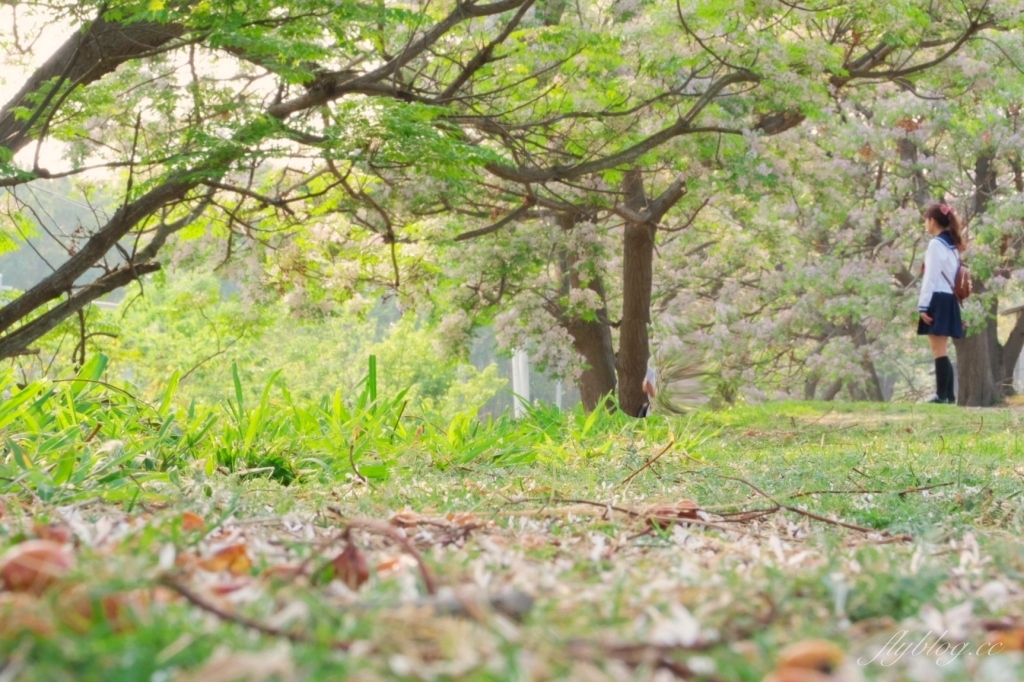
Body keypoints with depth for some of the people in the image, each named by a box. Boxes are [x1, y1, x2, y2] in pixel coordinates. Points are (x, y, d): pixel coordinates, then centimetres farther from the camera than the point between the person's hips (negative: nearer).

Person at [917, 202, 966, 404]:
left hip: (938, 300, -9)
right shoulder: (952, 245, 18)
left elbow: (931, 277, -14)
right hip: (949, 300, 9)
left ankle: (941, 395, -11)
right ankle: (948, 395, 11)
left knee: (939, 351, -9)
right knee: (941, 351, 11)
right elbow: (950, 276, 16)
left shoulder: (936, 244, -10)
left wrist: (923, 306, -15)